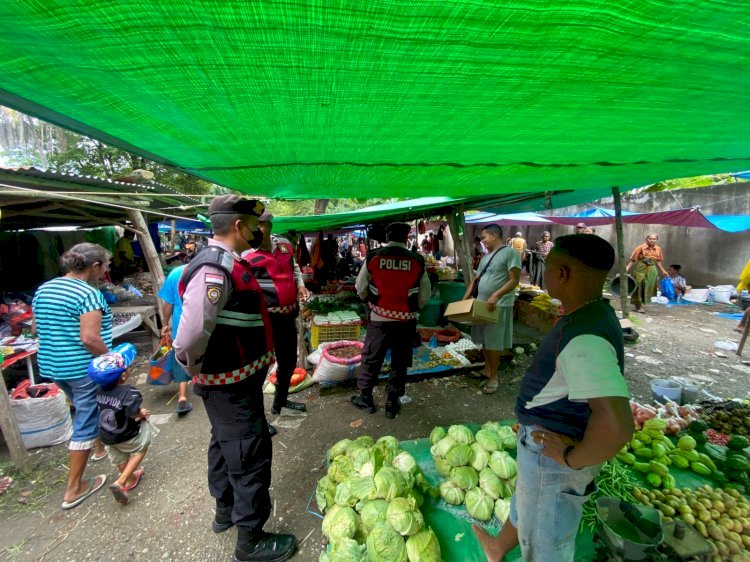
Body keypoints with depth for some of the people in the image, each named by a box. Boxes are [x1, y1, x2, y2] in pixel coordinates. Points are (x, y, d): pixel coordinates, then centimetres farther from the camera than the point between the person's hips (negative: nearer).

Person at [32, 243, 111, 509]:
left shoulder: (43, 289, 6)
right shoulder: (89, 294, -21)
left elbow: (36, 329, 14)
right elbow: (90, 339, -27)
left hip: (52, 366, 9)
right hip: (85, 369, -9)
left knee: (85, 410, 29)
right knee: (85, 422, 4)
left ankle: (99, 445, 51)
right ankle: (73, 489, 15)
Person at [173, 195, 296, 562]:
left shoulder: (225, 263, 7)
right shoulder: (214, 269, -26)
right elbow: (191, 335, -34)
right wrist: (195, 369, -15)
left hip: (233, 382, 10)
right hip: (232, 385, -10)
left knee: (225, 445, 26)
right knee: (250, 458, 5)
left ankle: (225, 510, 49)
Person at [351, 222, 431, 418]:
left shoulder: (373, 257, -7)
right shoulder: (417, 261, -6)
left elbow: (361, 289, 2)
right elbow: (424, 296, 0)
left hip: (379, 318, 0)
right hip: (406, 320, 1)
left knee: (371, 358, 16)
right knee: (400, 362, 14)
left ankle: (365, 399, 30)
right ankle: (392, 404, 25)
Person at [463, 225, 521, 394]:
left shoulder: (510, 252, -9)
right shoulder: (485, 257, 15)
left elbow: (514, 280, -16)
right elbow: (476, 281, 18)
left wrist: (496, 295, -26)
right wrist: (464, 300, 10)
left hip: (499, 305, -7)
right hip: (481, 304, 8)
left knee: (494, 343, 0)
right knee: (484, 340, 15)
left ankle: (493, 377, 12)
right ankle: (487, 369, 31)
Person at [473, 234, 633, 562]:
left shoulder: (584, 339, -33)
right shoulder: (591, 315, -1)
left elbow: (617, 426, -41)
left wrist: (573, 458, -25)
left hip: (552, 458, -10)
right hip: (548, 442, 10)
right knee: (523, 507, 33)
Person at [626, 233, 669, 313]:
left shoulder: (658, 249, 4)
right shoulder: (640, 248, -10)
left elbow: (658, 261, 14)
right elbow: (633, 260, -11)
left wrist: (663, 271, 17)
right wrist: (626, 268, -21)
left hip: (652, 271, 5)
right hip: (641, 270, -4)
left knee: (648, 288, 8)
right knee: (639, 288, 0)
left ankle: (642, 304, 23)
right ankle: (639, 306, 10)